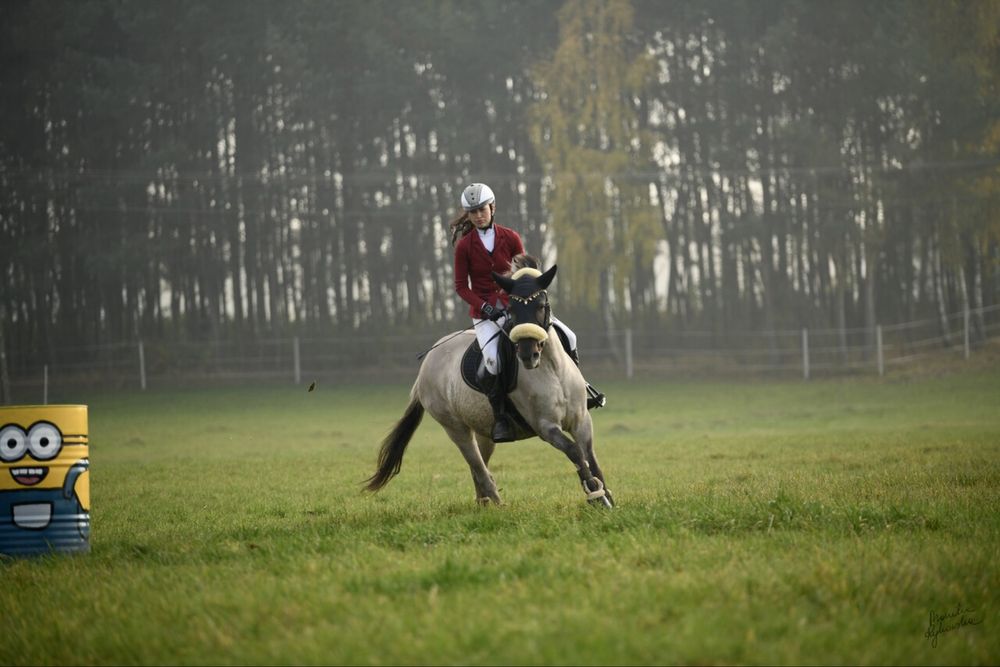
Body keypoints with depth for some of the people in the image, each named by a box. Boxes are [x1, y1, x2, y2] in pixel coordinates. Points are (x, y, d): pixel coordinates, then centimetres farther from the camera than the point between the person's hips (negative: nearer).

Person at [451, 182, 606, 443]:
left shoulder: (510, 238, 1)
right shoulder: (464, 246, -5)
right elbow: (461, 286, -4)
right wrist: (485, 307, -18)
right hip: (485, 312, -3)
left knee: (567, 336, -6)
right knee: (492, 359, -32)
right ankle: (500, 417, -18)